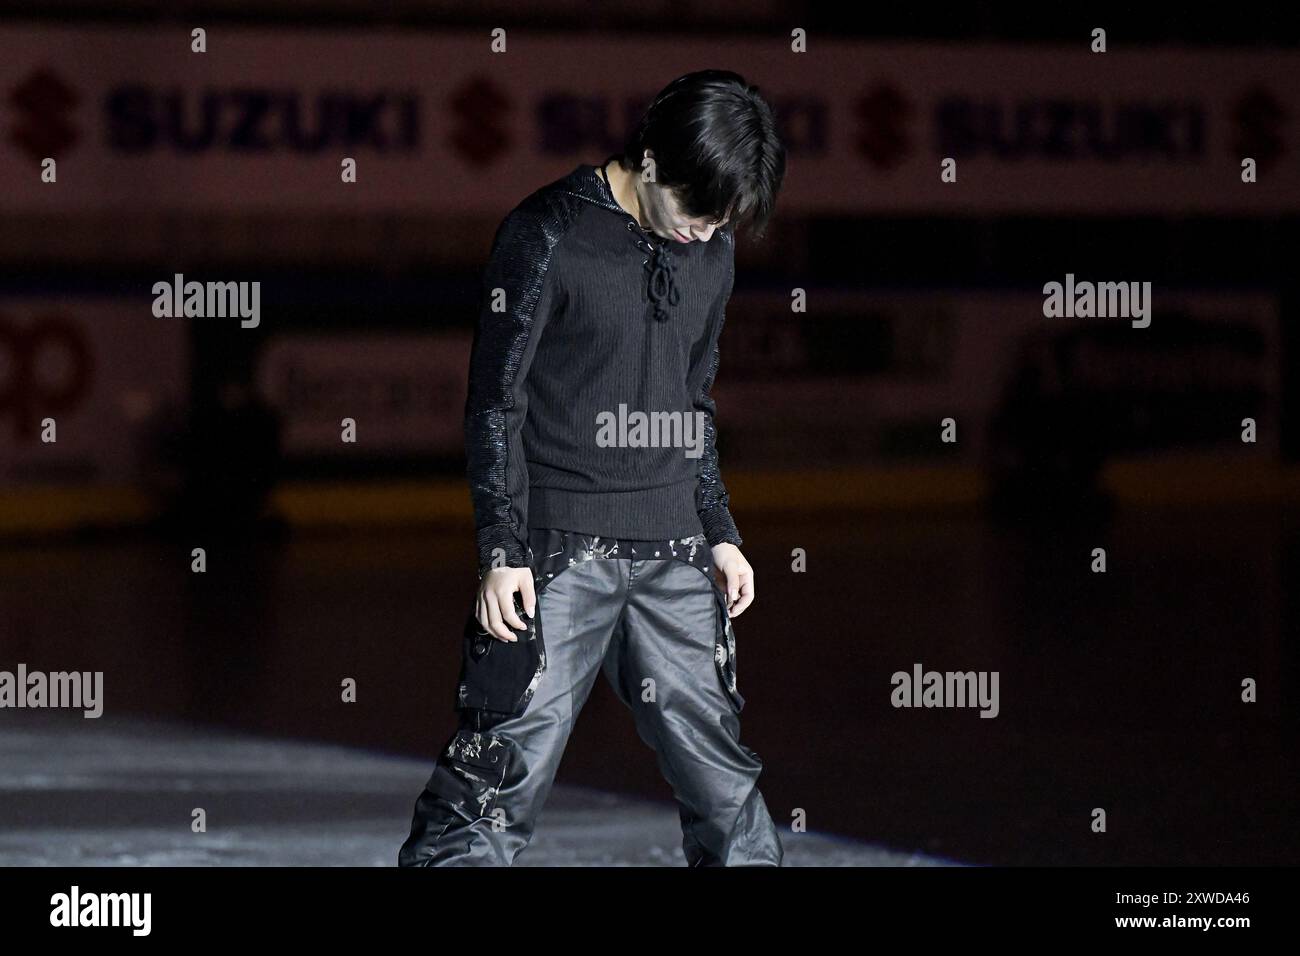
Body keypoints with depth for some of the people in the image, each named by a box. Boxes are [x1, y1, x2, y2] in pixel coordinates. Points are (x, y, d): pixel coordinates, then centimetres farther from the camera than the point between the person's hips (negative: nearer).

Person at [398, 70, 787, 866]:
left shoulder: (711, 250, 11)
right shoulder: (546, 236, -8)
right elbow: (497, 403, -7)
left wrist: (719, 531, 17)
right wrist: (502, 551, -12)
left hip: (675, 555, 6)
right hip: (561, 552, -6)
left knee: (719, 765, 8)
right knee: (510, 761, -9)